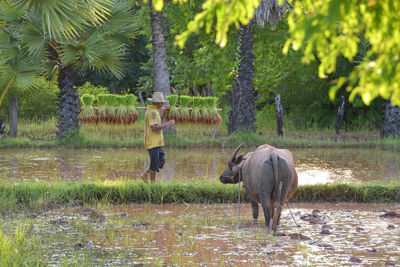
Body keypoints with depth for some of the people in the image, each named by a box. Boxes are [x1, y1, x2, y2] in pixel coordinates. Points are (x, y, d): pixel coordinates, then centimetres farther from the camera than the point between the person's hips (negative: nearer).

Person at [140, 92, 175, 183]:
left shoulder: (152, 110, 13)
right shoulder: (152, 112, -19)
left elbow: (157, 123, 25)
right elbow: (154, 128, -28)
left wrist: (165, 113, 14)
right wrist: (168, 124, -23)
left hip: (156, 142, 10)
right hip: (152, 142, -10)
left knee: (161, 161, 13)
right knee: (154, 163, -1)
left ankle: (145, 174, 15)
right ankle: (153, 182, 9)